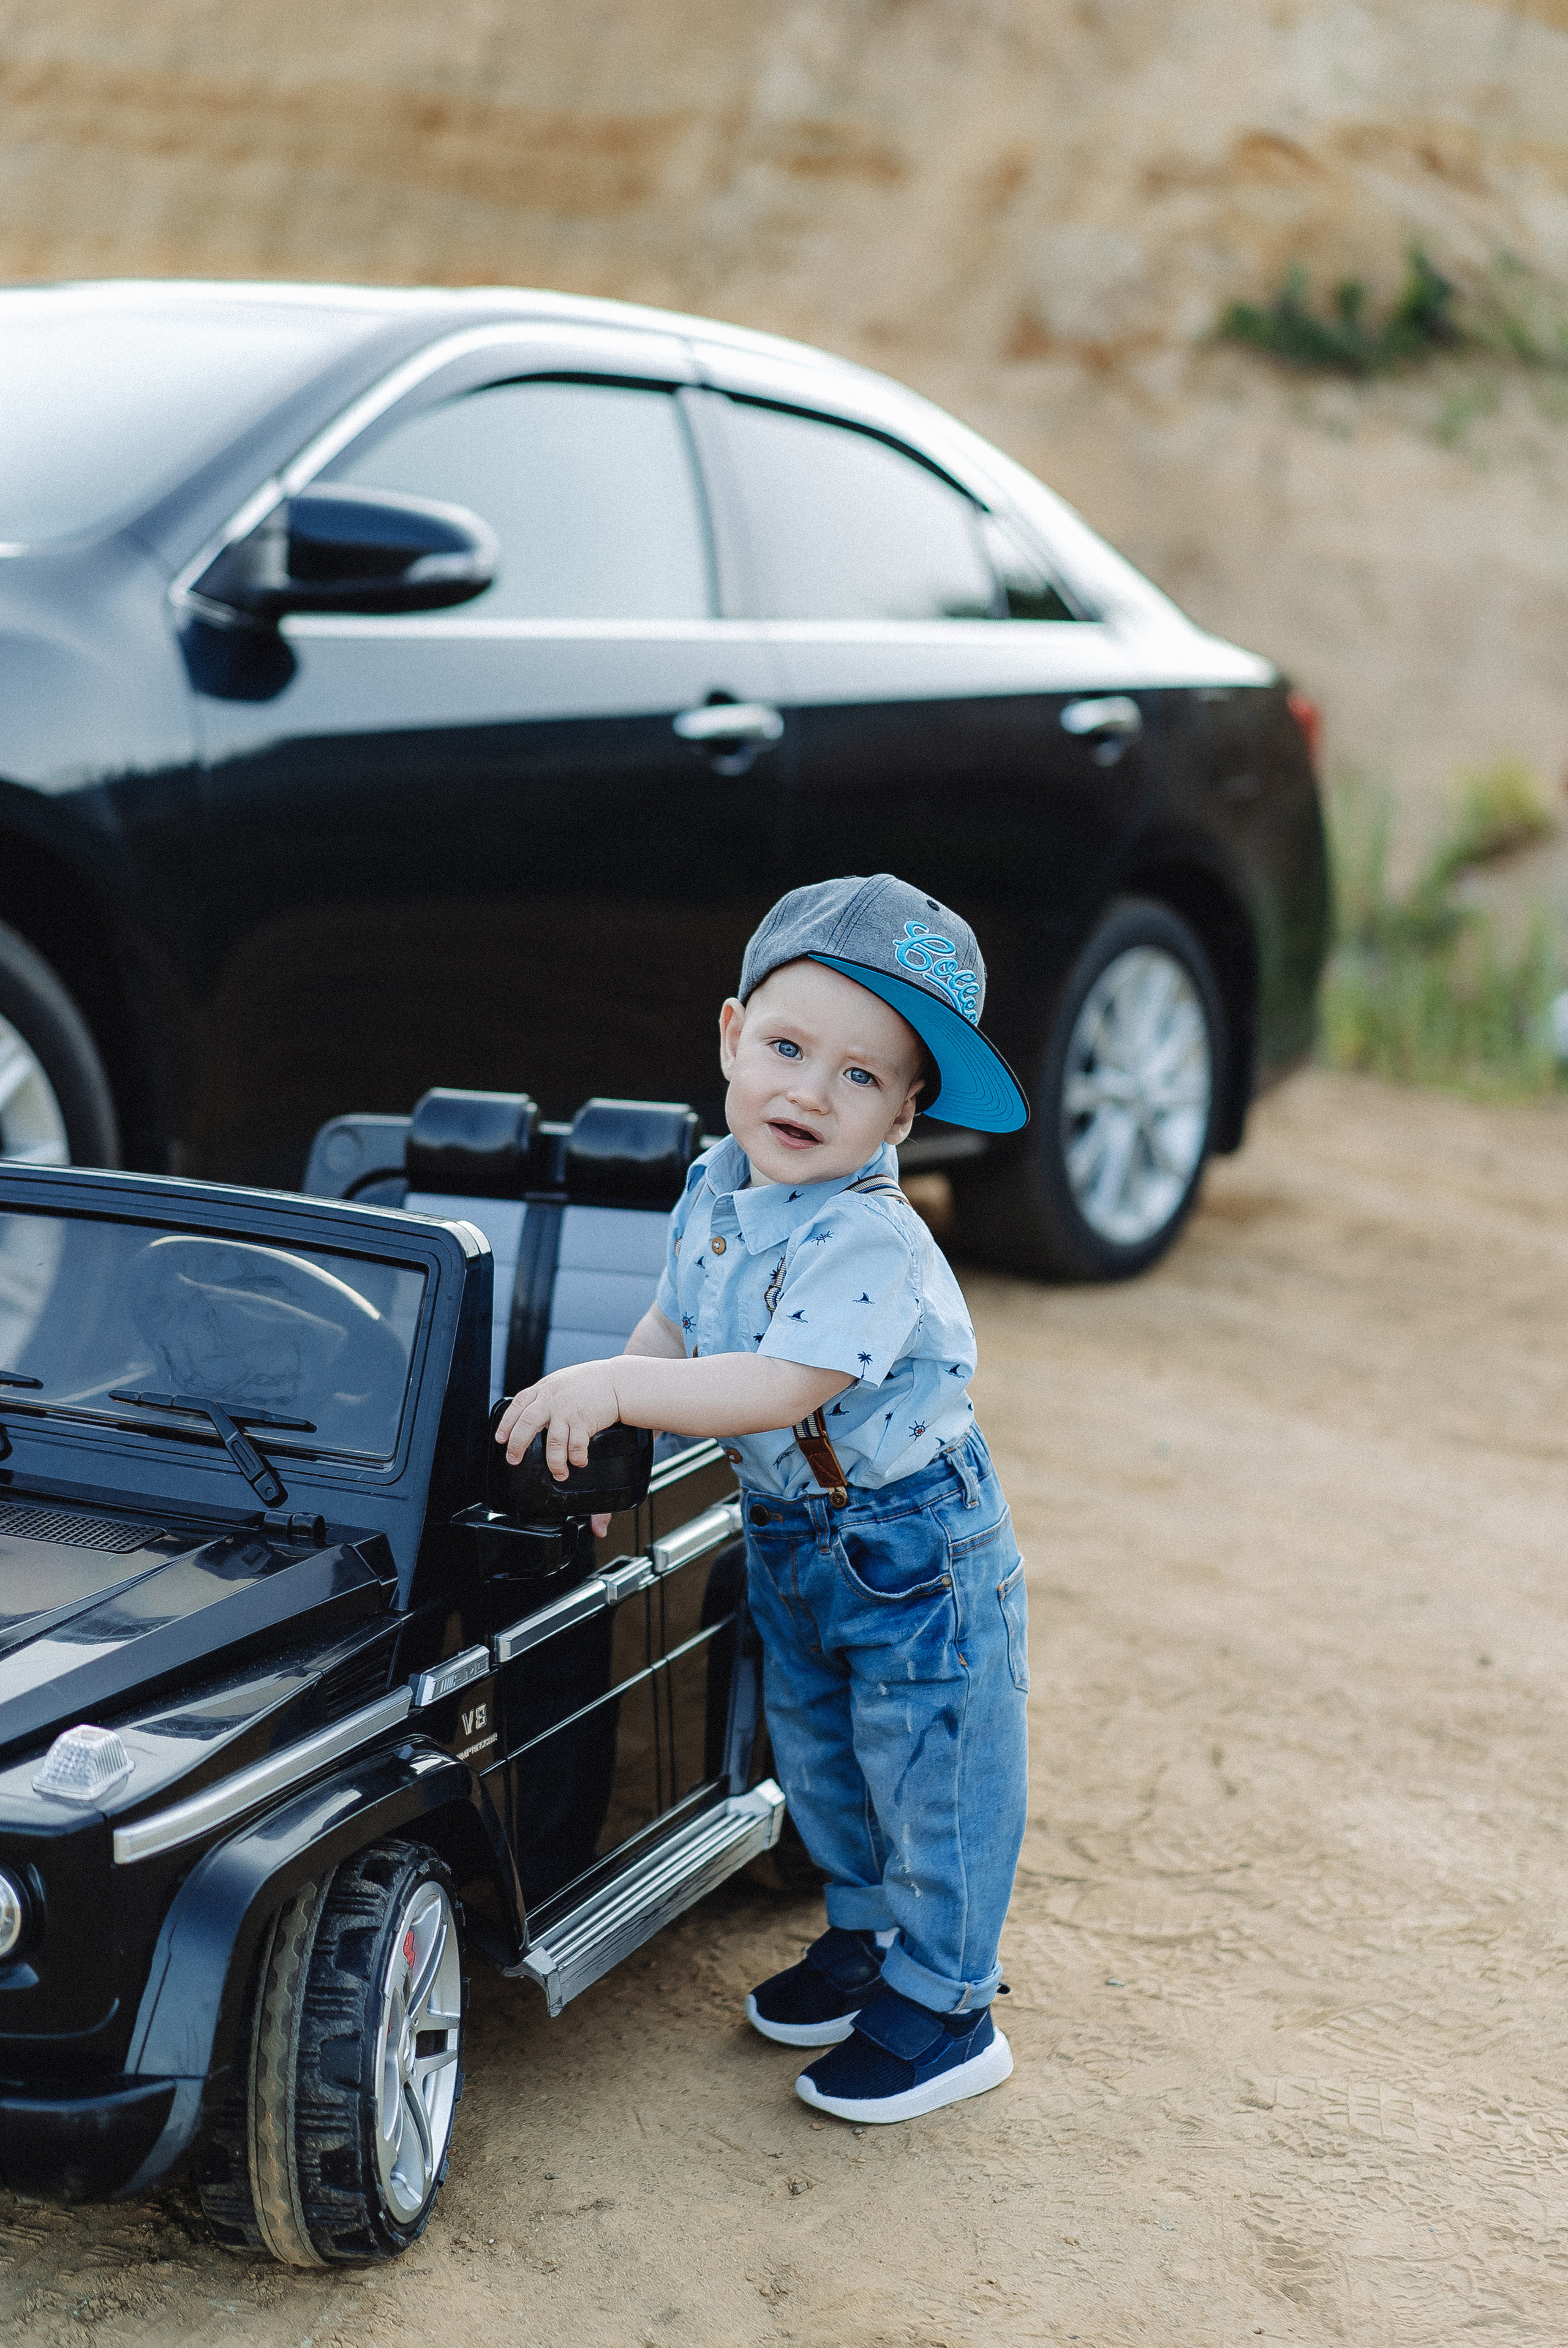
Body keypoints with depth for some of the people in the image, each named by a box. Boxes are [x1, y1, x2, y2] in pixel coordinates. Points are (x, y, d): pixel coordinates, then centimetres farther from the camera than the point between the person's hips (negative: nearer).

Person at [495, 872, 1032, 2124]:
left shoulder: (869, 1242, -30)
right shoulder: (714, 1191, -4)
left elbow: (782, 1387, -38)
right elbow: (673, 1328, 9)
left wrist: (613, 1387, -39)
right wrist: (602, 1447, -4)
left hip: (920, 1558, -8)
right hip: (790, 1538, 8)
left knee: (932, 1778, 5)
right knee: (817, 1757, 22)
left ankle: (945, 2007, 21)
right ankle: (867, 1937, 43)